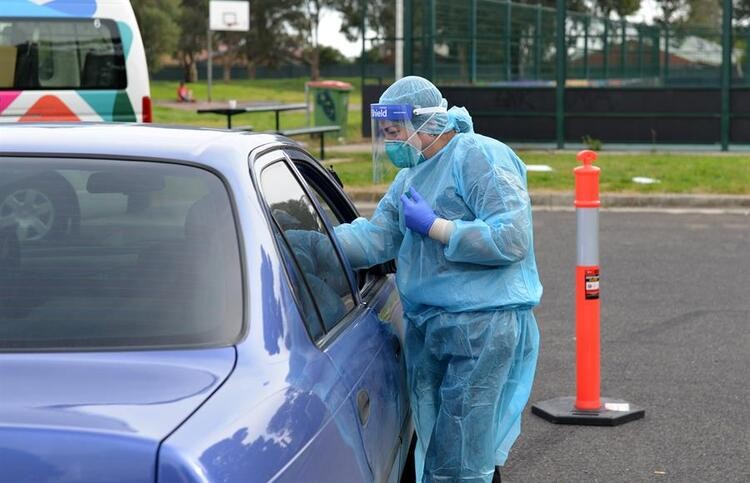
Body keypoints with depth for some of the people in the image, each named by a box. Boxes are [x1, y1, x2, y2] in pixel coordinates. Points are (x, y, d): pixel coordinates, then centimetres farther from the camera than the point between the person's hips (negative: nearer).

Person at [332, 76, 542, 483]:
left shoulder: (479, 157, -12)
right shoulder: (411, 175, 17)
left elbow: (511, 239, -21)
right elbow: (376, 236, 7)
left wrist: (433, 226, -15)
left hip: (482, 327, -9)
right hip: (425, 327, 9)